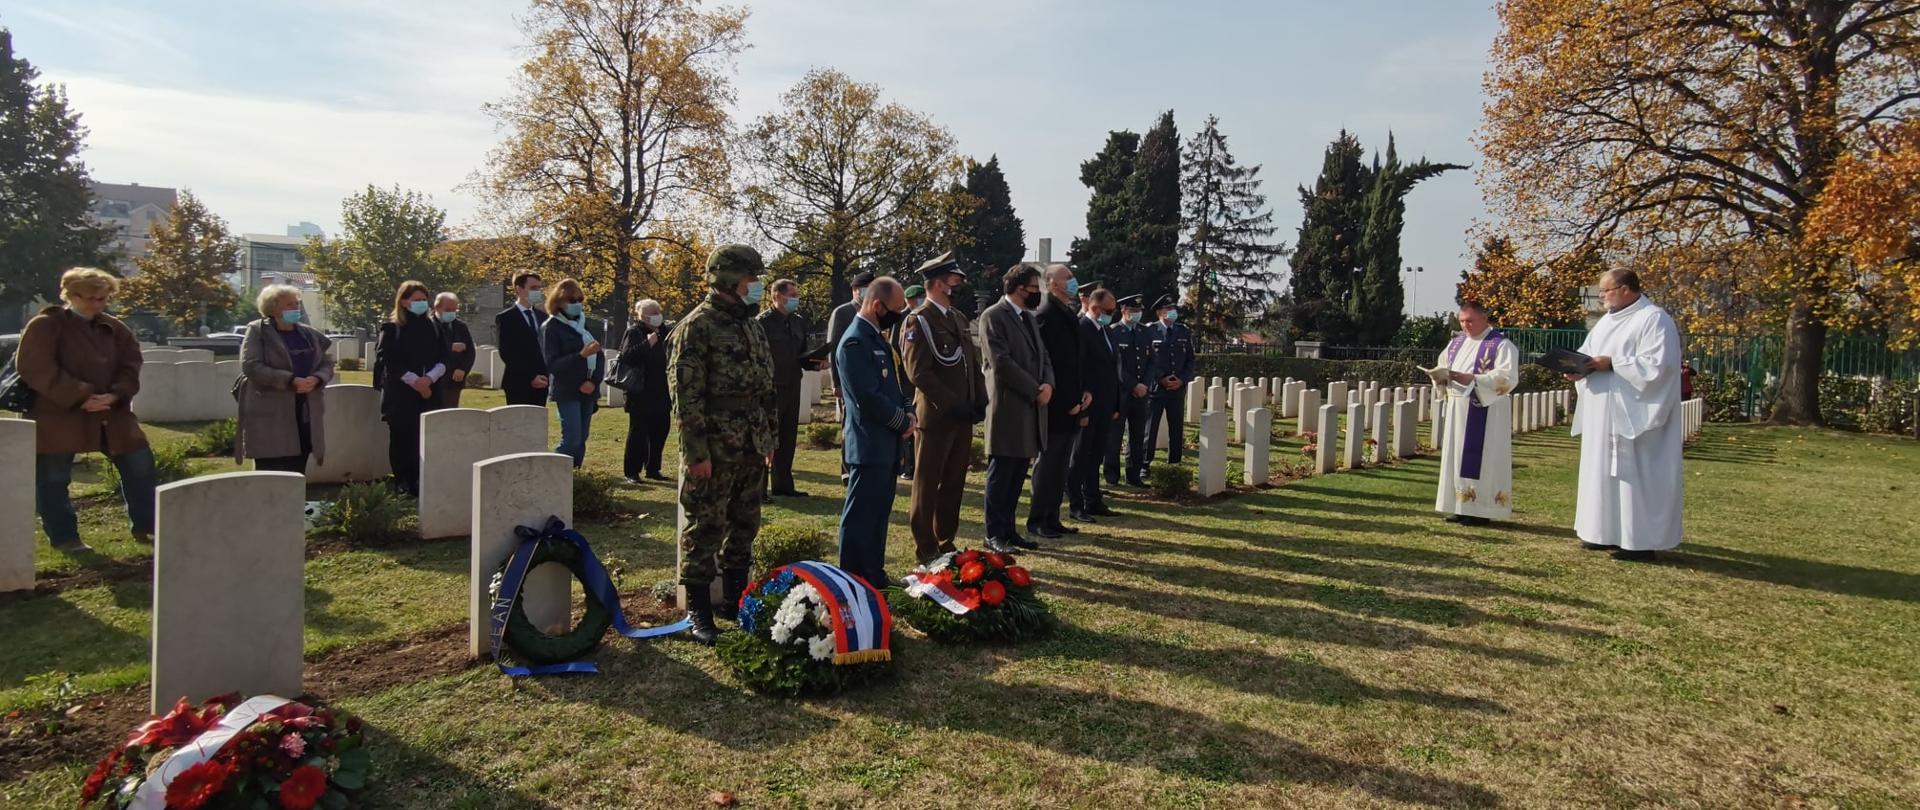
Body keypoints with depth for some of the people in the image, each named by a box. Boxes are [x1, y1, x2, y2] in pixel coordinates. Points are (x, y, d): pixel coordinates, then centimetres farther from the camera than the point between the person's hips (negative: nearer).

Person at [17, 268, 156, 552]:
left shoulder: (114, 328, 10)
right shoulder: (45, 325, -6)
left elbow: (130, 365, 6)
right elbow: (34, 368, -15)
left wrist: (115, 394, -14)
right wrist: (80, 397, -22)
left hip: (111, 413, 4)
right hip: (57, 414, -4)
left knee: (140, 464, 2)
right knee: (52, 478, 3)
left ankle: (145, 527, 12)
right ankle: (64, 537, 16)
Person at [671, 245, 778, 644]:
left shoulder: (751, 326, 15)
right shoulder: (698, 326, -10)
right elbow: (686, 393, -15)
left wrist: (769, 438, 17)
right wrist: (696, 451, -18)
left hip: (751, 448, 8)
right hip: (715, 448, -7)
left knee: (744, 525, 14)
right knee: (705, 527, 0)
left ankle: (736, 598, 27)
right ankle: (697, 609, 10)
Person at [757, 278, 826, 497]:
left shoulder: (799, 321, 12)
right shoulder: (763, 322, -11)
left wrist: (815, 362, 0)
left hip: (792, 387, 7)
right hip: (770, 389, -7)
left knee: (788, 438, 14)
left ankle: (783, 484, 25)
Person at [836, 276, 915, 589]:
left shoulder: (875, 336, 13)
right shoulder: (855, 342, -18)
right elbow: (869, 398, -23)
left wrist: (907, 412, 3)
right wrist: (903, 421, -12)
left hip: (884, 442, 10)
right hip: (868, 443, -10)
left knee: (879, 512, 16)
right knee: (860, 515, -1)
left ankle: (874, 575, 27)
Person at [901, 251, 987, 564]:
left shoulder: (960, 318, 15)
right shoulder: (919, 322, -11)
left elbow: (974, 362, 18)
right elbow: (918, 373, -17)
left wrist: (980, 400, 5)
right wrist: (952, 405, -19)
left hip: (963, 417, 8)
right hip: (935, 417, -8)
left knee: (954, 483, 14)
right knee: (927, 485, 3)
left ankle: (946, 543, 27)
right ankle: (925, 550, 12)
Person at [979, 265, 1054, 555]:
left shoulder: (1028, 317, 18)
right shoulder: (993, 316, -9)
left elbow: (1042, 355, 17)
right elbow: (1001, 362, -17)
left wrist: (1048, 384, -3)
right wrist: (1035, 390, -13)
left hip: (1031, 408, 8)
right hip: (1007, 407, -8)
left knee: (1017, 474, 11)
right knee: (1001, 474, -1)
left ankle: (1008, 529, 20)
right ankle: (994, 534, 7)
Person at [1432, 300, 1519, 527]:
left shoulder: (1501, 344, -8)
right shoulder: (1457, 342, 14)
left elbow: (1507, 378, -17)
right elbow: (1442, 366, 18)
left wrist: (1471, 379, -25)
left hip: (1485, 413, -7)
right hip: (1457, 411, 7)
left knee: (1480, 459, -6)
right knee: (1457, 456, 8)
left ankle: (1480, 510, 0)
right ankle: (1462, 507, 14)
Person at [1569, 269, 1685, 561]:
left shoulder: (1654, 319, -11)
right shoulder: (1608, 320, 16)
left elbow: (1657, 364, -20)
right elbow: (1587, 353, 16)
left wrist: (1612, 363, -20)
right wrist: (1579, 368, -5)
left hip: (1633, 415, -9)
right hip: (1604, 414, 9)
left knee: (1634, 473, -5)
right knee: (1605, 470, 11)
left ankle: (1640, 541, 0)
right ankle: (1609, 532, 18)